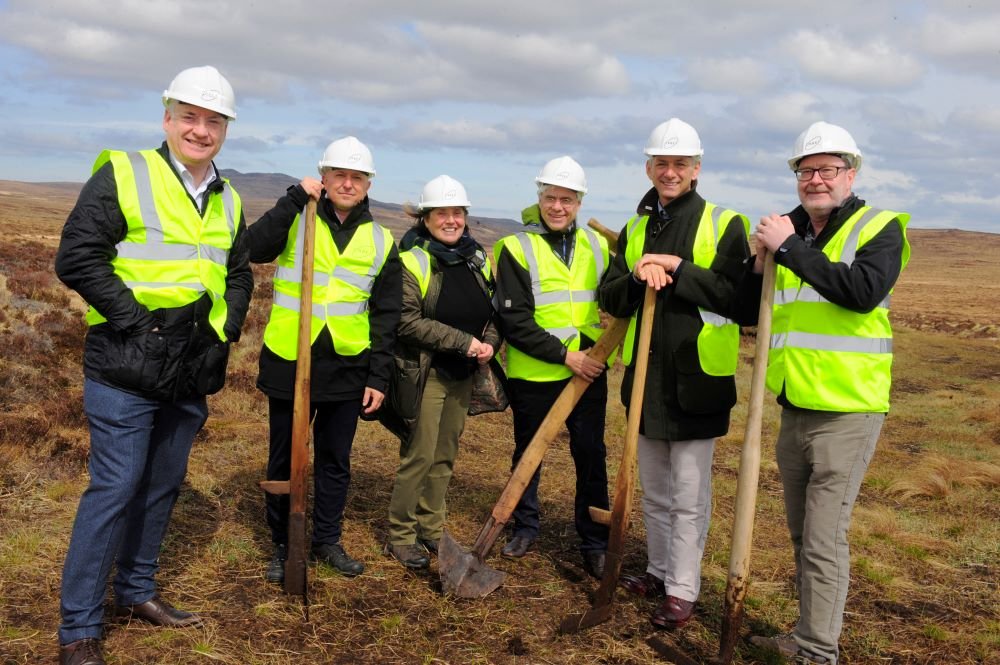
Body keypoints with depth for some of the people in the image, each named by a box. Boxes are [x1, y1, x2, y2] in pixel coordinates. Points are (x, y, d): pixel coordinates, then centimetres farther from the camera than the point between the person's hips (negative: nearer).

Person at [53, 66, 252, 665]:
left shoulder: (228, 200, 12)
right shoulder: (123, 175, -6)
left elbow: (239, 275, 22)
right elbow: (77, 258, -11)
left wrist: (226, 327, 6)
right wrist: (136, 319, -15)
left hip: (192, 369, 6)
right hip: (127, 368, -6)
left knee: (164, 483, 15)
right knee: (116, 486, -4)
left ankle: (136, 592, 33)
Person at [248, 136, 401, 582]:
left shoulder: (381, 243, 5)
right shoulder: (295, 222, 0)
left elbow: (385, 317, 6)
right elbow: (253, 248, -21)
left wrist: (379, 377, 1)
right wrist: (295, 198, -21)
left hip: (347, 370, 2)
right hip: (289, 365, -1)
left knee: (335, 461, 13)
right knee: (284, 460, 9)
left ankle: (327, 540, 30)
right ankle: (283, 546, 25)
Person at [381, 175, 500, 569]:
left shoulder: (477, 260, 10)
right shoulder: (411, 261, -10)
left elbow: (494, 311, 17)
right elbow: (408, 321, -19)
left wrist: (490, 342, -5)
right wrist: (463, 342, -21)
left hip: (464, 375, 6)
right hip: (425, 373, -6)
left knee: (445, 456, 13)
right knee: (419, 456, -3)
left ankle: (431, 529, 25)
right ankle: (401, 536, 12)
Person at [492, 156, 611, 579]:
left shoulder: (597, 245, 7)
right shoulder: (517, 248, -7)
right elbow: (513, 321, -14)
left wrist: (598, 343, -3)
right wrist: (564, 355, -19)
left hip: (588, 371, 3)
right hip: (533, 374, -3)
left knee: (591, 456, 6)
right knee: (528, 452, 13)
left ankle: (595, 544, 18)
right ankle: (525, 527, 33)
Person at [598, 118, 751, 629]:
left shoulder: (725, 224, -6)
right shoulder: (634, 228, 11)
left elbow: (741, 296, -15)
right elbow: (609, 298, 6)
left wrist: (678, 270, -20)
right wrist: (637, 280, -14)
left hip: (696, 380, -5)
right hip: (645, 376, 6)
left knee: (689, 495, 2)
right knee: (653, 489, 18)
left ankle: (683, 590, 14)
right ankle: (659, 570, 33)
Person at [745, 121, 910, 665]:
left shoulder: (880, 229, -7)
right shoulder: (787, 232, 11)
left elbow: (864, 290, -27)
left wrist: (790, 249, -23)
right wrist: (761, 262, -6)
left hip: (846, 411, -7)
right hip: (794, 409, 7)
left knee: (824, 540, -4)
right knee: (802, 535, 18)